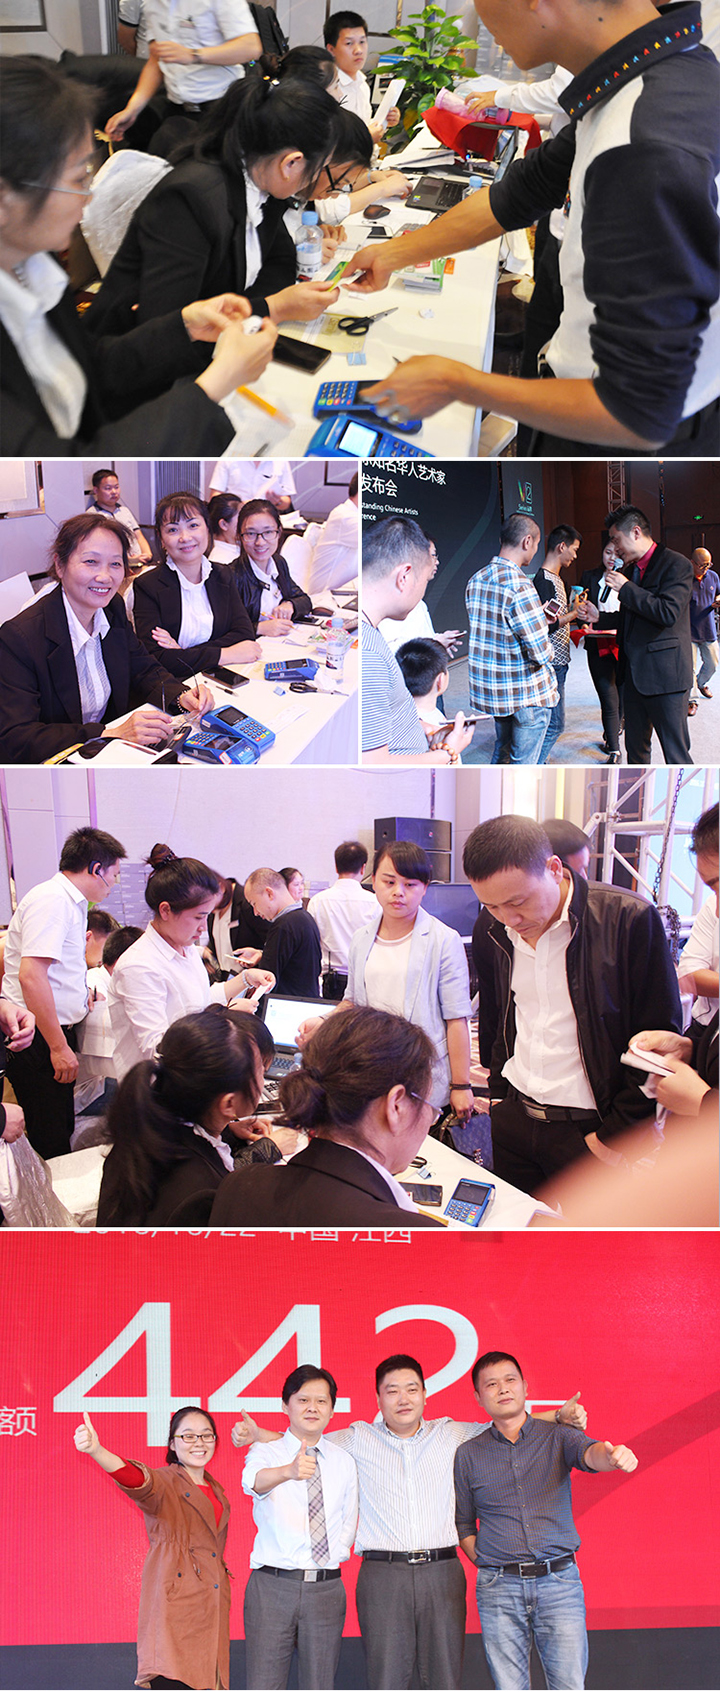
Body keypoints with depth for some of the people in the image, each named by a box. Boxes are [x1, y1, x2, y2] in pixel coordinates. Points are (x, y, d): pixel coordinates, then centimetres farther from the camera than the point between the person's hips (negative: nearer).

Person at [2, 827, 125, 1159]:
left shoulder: (69, 901, 16)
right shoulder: (52, 900, -16)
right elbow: (31, 976, -25)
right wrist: (59, 1047, -23)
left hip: (55, 1033, 10)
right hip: (38, 1041, -10)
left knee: (59, 1131, 12)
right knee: (50, 1144, -5)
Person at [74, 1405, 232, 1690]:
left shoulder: (216, 1490, 18)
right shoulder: (163, 1483, -4)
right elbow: (136, 1480, -28)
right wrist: (96, 1451, -46)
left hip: (211, 1610, 6)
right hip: (173, 1608, -6)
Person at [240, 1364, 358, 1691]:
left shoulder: (343, 1462, 11)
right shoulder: (266, 1452, 0)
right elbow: (254, 1480, -25)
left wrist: (332, 1555, 1)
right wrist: (289, 1471, -46)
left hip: (326, 1587, 3)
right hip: (272, 1586, -3)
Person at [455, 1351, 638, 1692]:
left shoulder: (557, 1437, 4)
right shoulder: (468, 1454, 8)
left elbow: (589, 1453, -18)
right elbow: (463, 1523, 16)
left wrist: (613, 1455, -40)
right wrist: (485, 1563, 1)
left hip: (559, 1581, -1)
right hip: (498, 1589, 1)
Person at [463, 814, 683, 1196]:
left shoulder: (629, 919, -15)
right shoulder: (500, 933, 4)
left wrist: (616, 1135, -12)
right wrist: (499, 1092, 15)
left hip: (588, 1131, -5)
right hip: (514, 1119, 5)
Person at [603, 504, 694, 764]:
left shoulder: (676, 564, -10)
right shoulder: (630, 568, 15)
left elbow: (668, 613, -24)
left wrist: (626, 588, -17)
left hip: (665, 674, -8)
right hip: (635, 674, 8)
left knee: (676, 755, -6)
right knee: (635, 747, 15)